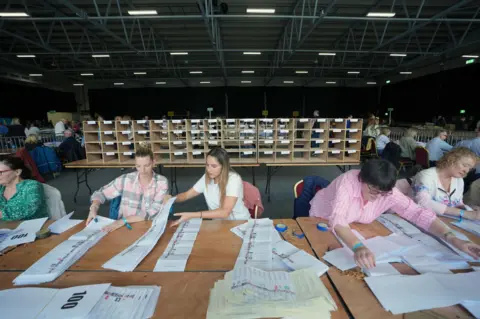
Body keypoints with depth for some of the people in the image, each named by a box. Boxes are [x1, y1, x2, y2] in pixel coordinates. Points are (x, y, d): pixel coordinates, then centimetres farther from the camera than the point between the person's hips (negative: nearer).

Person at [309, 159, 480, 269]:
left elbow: (419, 213, -21)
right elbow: (337, 220, -49)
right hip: (324, 221, -3)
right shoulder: (348, 182, -38)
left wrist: (452, 238, -36)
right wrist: (357, 246, -64)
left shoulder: (389, 192, -23)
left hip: (352, 228, 4)